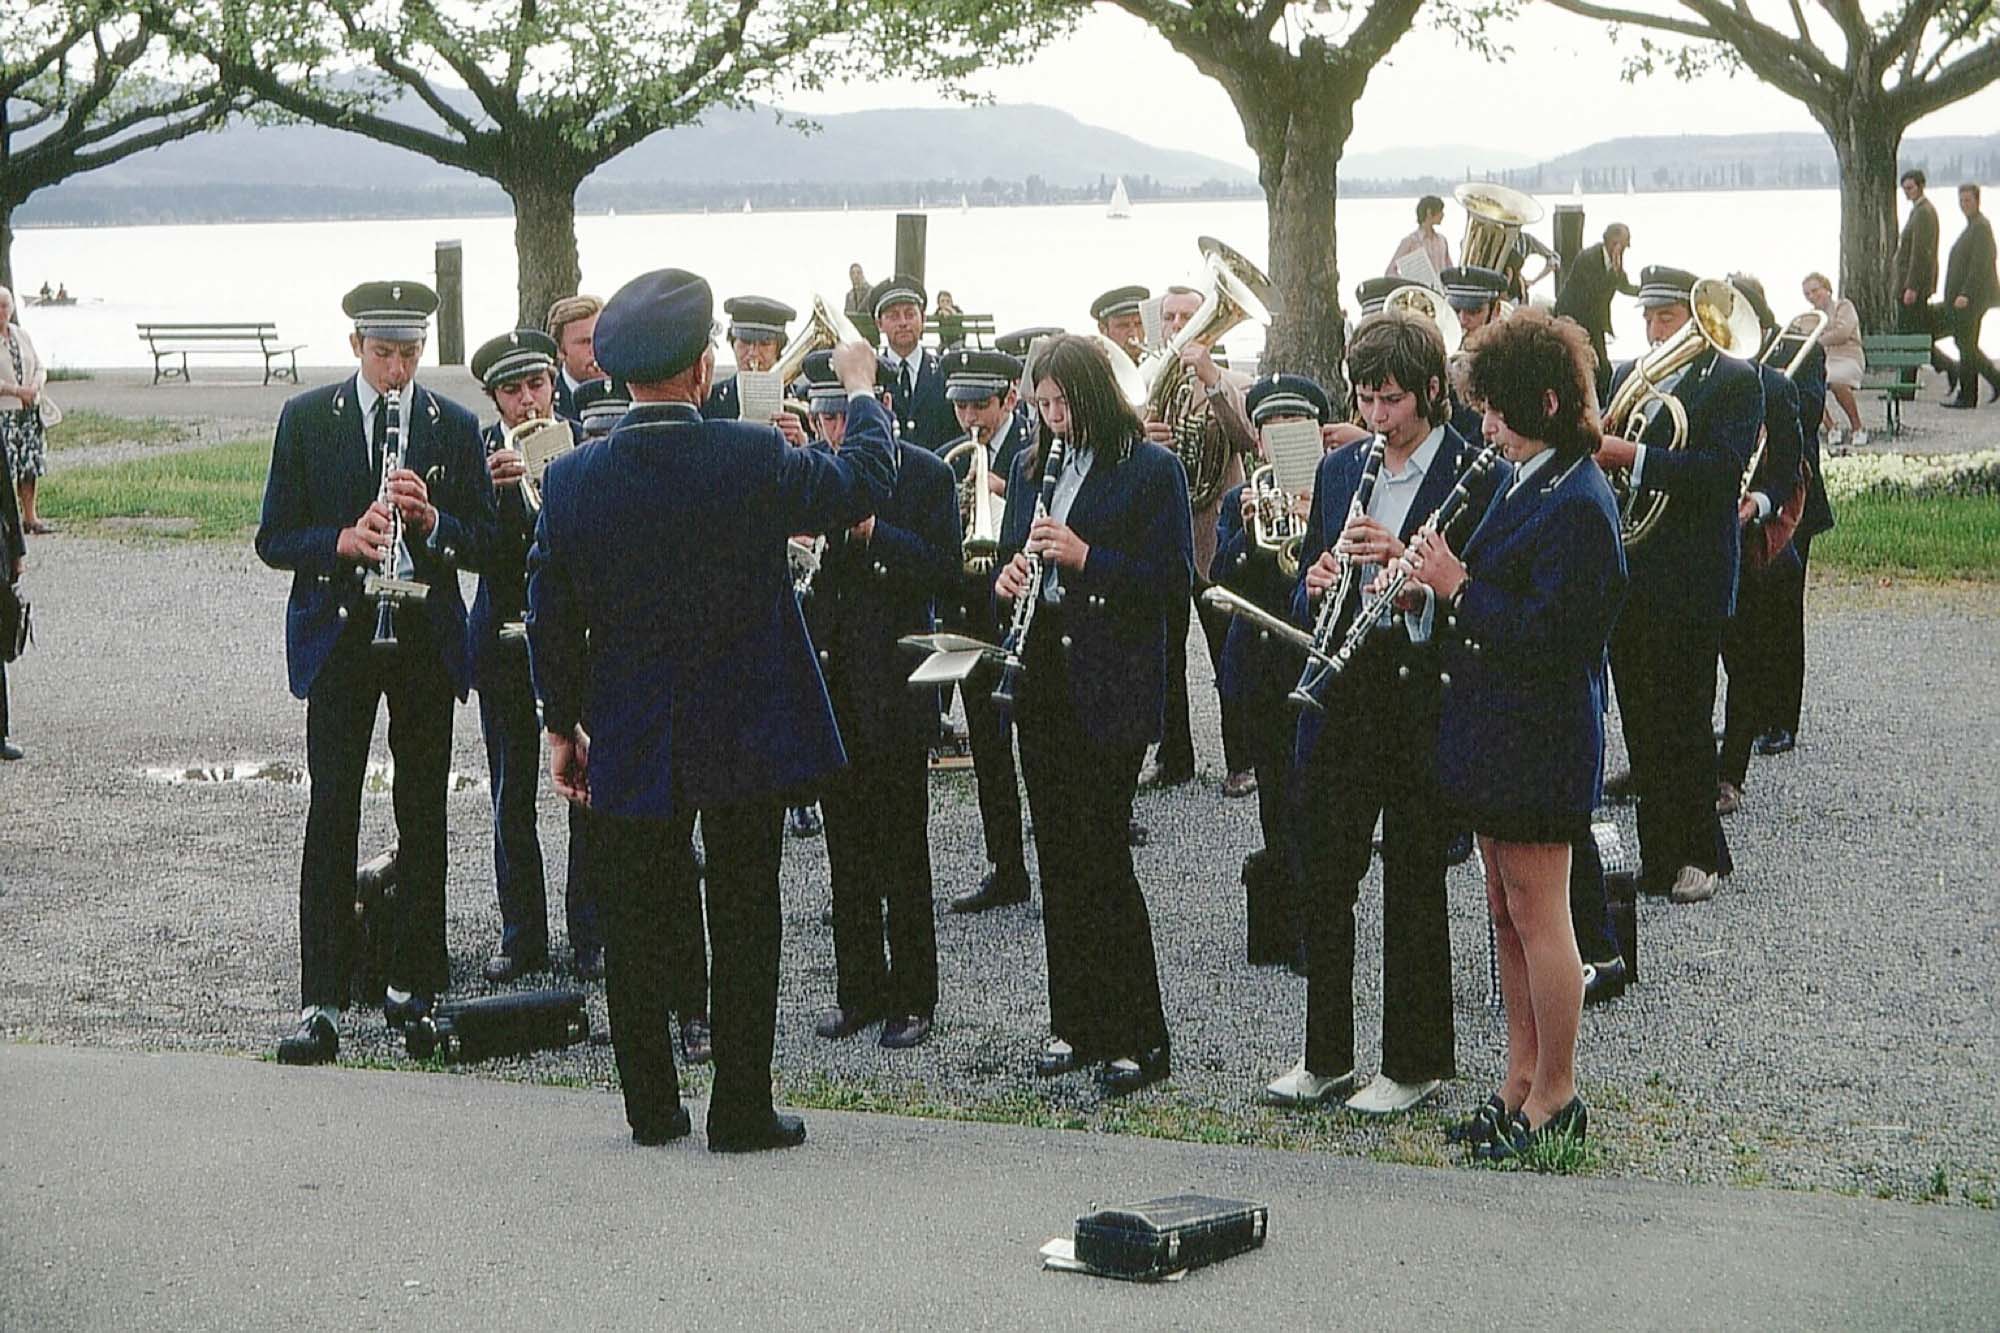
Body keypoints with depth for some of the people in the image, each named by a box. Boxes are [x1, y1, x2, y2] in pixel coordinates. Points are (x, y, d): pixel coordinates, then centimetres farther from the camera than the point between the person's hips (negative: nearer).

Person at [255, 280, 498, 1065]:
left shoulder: (455, 427, 6)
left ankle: (413, 984, 19)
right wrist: (342, 542, -19)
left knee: (423, 814, 7)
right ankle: (320, 1003, -8)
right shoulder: (307, 419, 2)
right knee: (332, 811, -7)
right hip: (339, 633, -2)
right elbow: (273, 541, 0)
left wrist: (431, 518, -16)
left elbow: (486, 543, 4)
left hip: (427, 637, 2)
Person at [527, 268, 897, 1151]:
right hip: (747, 736, -2)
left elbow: (551, 621, -1)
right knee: (744, 922, 7)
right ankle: (742, 1111, 10)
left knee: (635, 928, 13)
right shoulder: (754, 459, -15)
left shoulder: (570, 480, -8)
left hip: (629, 745, 2)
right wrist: (861, 387, 20)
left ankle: (650, 1107, 20)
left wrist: (561, 727, 12)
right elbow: (865, 481, 3)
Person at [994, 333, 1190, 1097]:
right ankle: (1076, 1024, 19)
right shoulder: (1031, 468, 13)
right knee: (1059, 855, 10)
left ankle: (1139, 1039, 1)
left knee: (1102, 855, -7)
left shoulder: (1151, 470, -5)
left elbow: (1175, 578, -10)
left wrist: (1085, 558, -21)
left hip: (1112, 688, -6)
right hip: (1043, 678, 6)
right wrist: (1008, 578, -2)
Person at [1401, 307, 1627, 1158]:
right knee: (1507, 914, 15)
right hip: (1495, 729, 10)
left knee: (1536, 915, -1)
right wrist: (1439, 581, 3)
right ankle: (1521, 1080, 25)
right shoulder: (1524, 483, 12)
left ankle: (1556, 1096, 9)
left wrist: (1458, 588, -19)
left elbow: (1545, 632, -24)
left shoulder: (1577, 506, -18)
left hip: (1541, 735, -10)